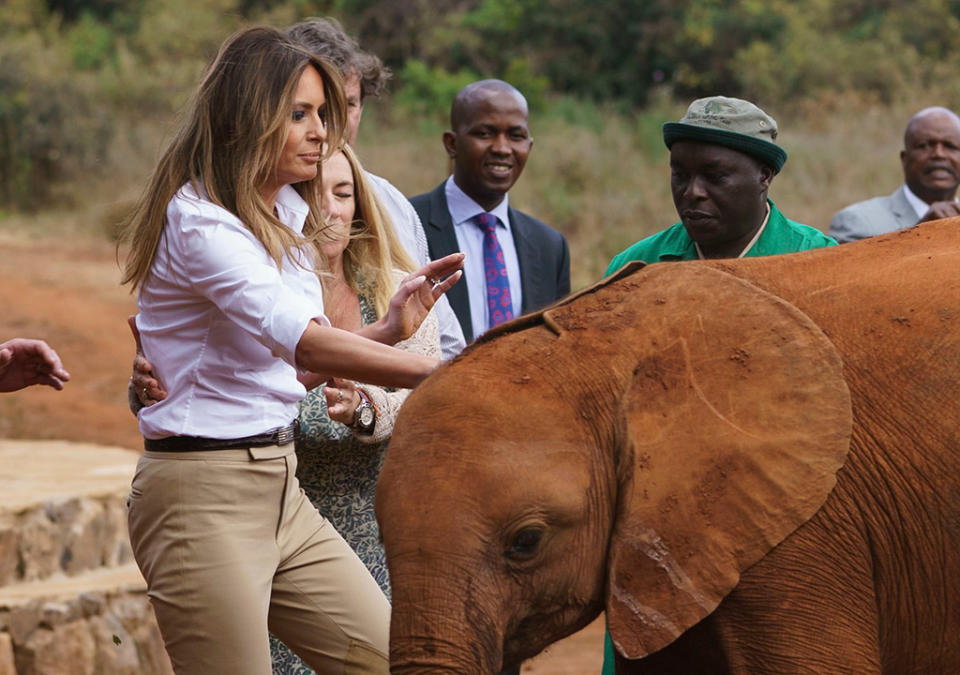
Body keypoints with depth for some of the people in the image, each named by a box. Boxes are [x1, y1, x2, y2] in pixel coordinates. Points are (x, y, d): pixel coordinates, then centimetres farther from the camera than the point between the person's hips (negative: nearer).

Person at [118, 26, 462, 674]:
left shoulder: (287, 218, 14)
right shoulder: (197, 220, -16)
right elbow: (296, 338, -29)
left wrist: (390, 328, 1)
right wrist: (435, 374, -33)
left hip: (280, 487, 9)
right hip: (204, 493, -9)